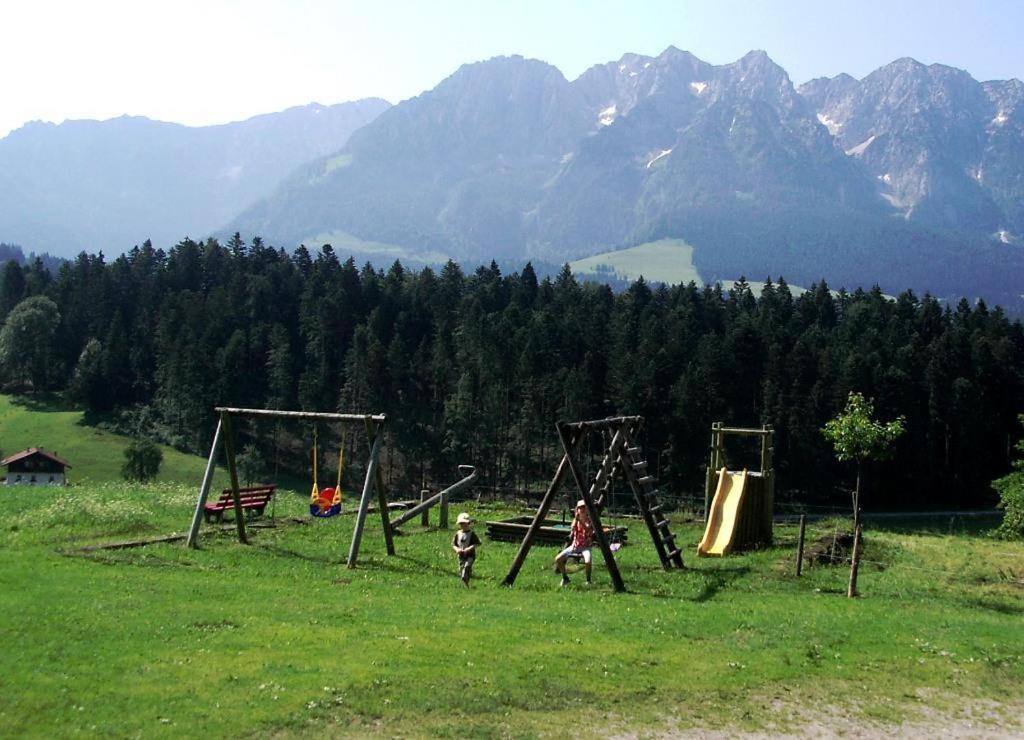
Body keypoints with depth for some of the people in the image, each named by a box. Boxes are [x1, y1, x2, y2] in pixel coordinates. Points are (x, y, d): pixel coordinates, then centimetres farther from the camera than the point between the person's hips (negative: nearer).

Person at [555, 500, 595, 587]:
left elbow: (588, 531, -22)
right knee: (558, 559, -13)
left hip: (586, 547, -4)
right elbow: (571, 533, -9)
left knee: (587, 561, -35)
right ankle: (565, 578, 9)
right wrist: (576, 519, -16)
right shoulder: (575, 520, 5)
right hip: (575, 546, 4)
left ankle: (588, 580, -7)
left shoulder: (590, 520, -4)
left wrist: (580, 520, -26)